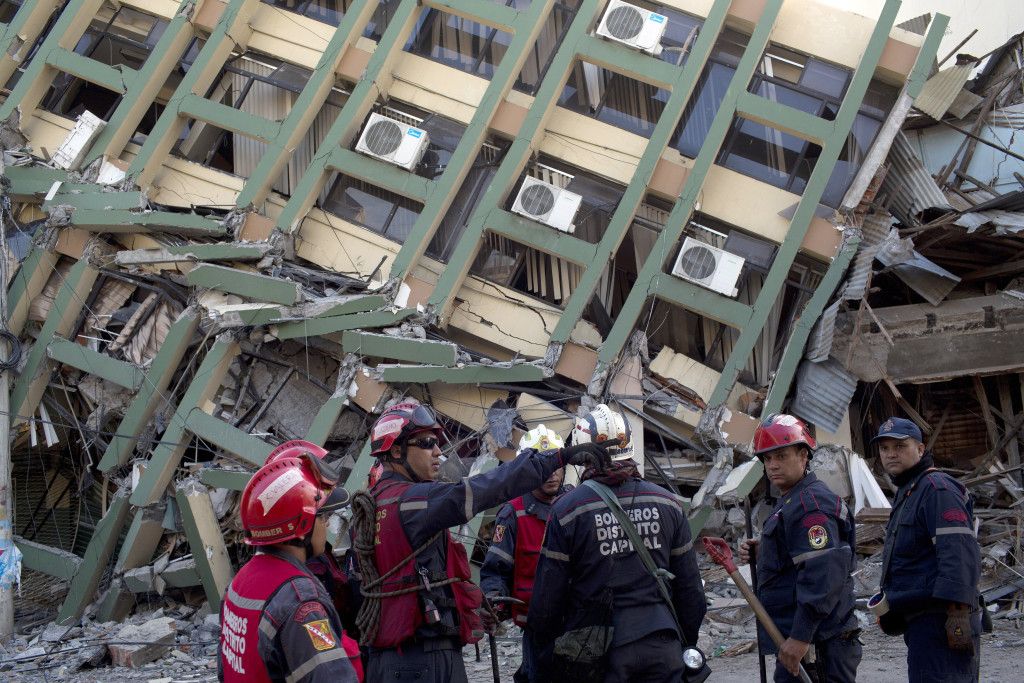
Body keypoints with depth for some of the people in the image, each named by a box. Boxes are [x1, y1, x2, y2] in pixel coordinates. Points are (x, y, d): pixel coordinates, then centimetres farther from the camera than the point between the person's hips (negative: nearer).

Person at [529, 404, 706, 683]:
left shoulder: (566, 510, -7)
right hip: (661, 649, 3)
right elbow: (689, 586, 8)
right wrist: (689, 644, 19)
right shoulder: (667, 503, 4)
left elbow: (548, 595, -6)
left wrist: (545, 660, 5)